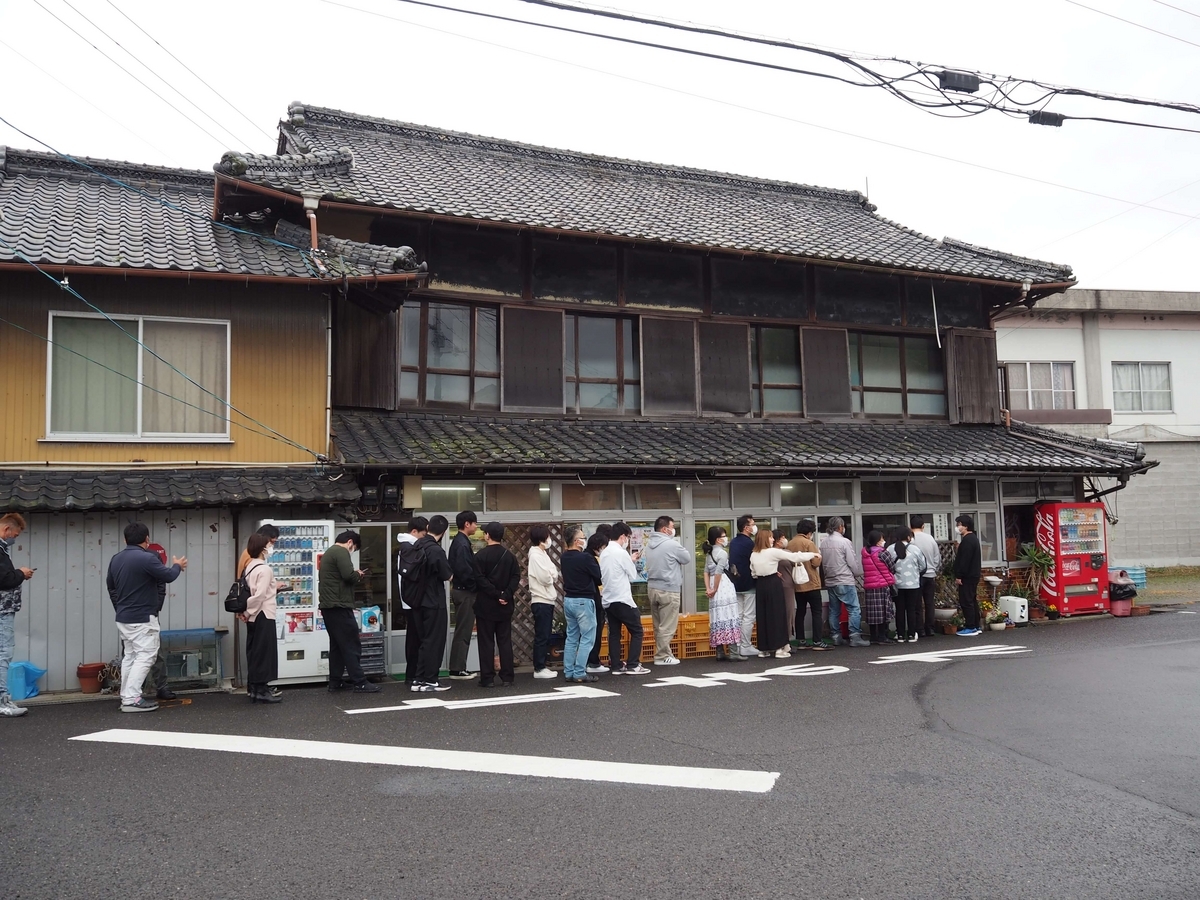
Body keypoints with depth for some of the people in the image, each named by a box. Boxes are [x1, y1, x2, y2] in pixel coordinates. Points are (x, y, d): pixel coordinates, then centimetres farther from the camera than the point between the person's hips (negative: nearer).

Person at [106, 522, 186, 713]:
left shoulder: (115, 559, 8)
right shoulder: (147, 558, -19)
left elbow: (110, 586, 19)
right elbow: (168, 576, -12)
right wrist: (177, 566, 10)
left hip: (123, 618, 9)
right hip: (142, 619, -9)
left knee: (130, 656, 16)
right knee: (145, 656, -5)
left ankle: (126, 697, 18)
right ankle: (132, 699, -10)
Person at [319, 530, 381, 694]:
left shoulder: (328, 553, 21)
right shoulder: (341, 552, -11)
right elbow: (349, 576, -22)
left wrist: (355, 575, 16)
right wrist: (358, 574, -1)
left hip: (328, 606, 10)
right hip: (339, 606, -10)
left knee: (337, 645, 13)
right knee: (351, 645, -7)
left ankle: (335, 682, 14)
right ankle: (360, 683, -7)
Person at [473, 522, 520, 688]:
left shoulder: (480, 556, -7)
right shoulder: (509, 555, 6)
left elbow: (480, 579, -15)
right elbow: (516, 576, -2)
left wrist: (496, 594, -13)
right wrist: (506, 594, -9)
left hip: (485, 605, -4)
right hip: (505, 606, 4)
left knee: (486, 642, 2)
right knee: (505, 641, 8)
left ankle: (487, 678, 2)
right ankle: (507, 677, 7)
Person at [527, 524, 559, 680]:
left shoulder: (542, 554, 15)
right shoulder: (536, 556, -13)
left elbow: (554, 576, 14)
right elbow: (546, 578, -21)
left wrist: (552, 575, -7)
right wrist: (553, 575, -1)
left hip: (547, 600, 9)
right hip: (541, 601, -9)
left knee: (545, 636, 12)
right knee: (542, 636, -4)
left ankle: (542, 666, 18)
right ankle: (539, 669, 1)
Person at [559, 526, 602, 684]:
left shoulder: (564, 557, 4)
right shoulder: (586, 558, -18)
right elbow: (600, 579, -11)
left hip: (568, 600, 8)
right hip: (583, 601, -8)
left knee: (571, 638, 14)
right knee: (587, 638, -1)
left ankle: (569, 672, 16)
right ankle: (579, 674, -2)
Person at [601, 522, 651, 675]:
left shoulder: (604, 553, 8)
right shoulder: (621, 553, -15)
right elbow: (633, 576, -7)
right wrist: (632, 563, 12)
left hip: (608, 600, 8)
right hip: (622, 600, -8)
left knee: (614, 633, 10)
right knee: (637, 631, 3)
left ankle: (617, 666, 11)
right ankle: (632, 665, 0)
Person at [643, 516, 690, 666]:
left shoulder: (649, 544, 8)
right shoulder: (672, 544, -14)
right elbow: (687, 558, -1)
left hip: (652, 587, 8)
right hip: (668, 589, -8)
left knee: (658, 625, 13)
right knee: (667, 626, -1)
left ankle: (662, 654, 18)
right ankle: (662, 656, 2)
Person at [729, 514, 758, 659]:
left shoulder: (733, 542, 11)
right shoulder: (748, 543, -15)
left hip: (736, 583, 8)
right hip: (748, 584, -8)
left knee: (738, 615, 10)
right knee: (748, 617, -2)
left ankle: (737, 646, 12)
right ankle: (746, 647, 0)